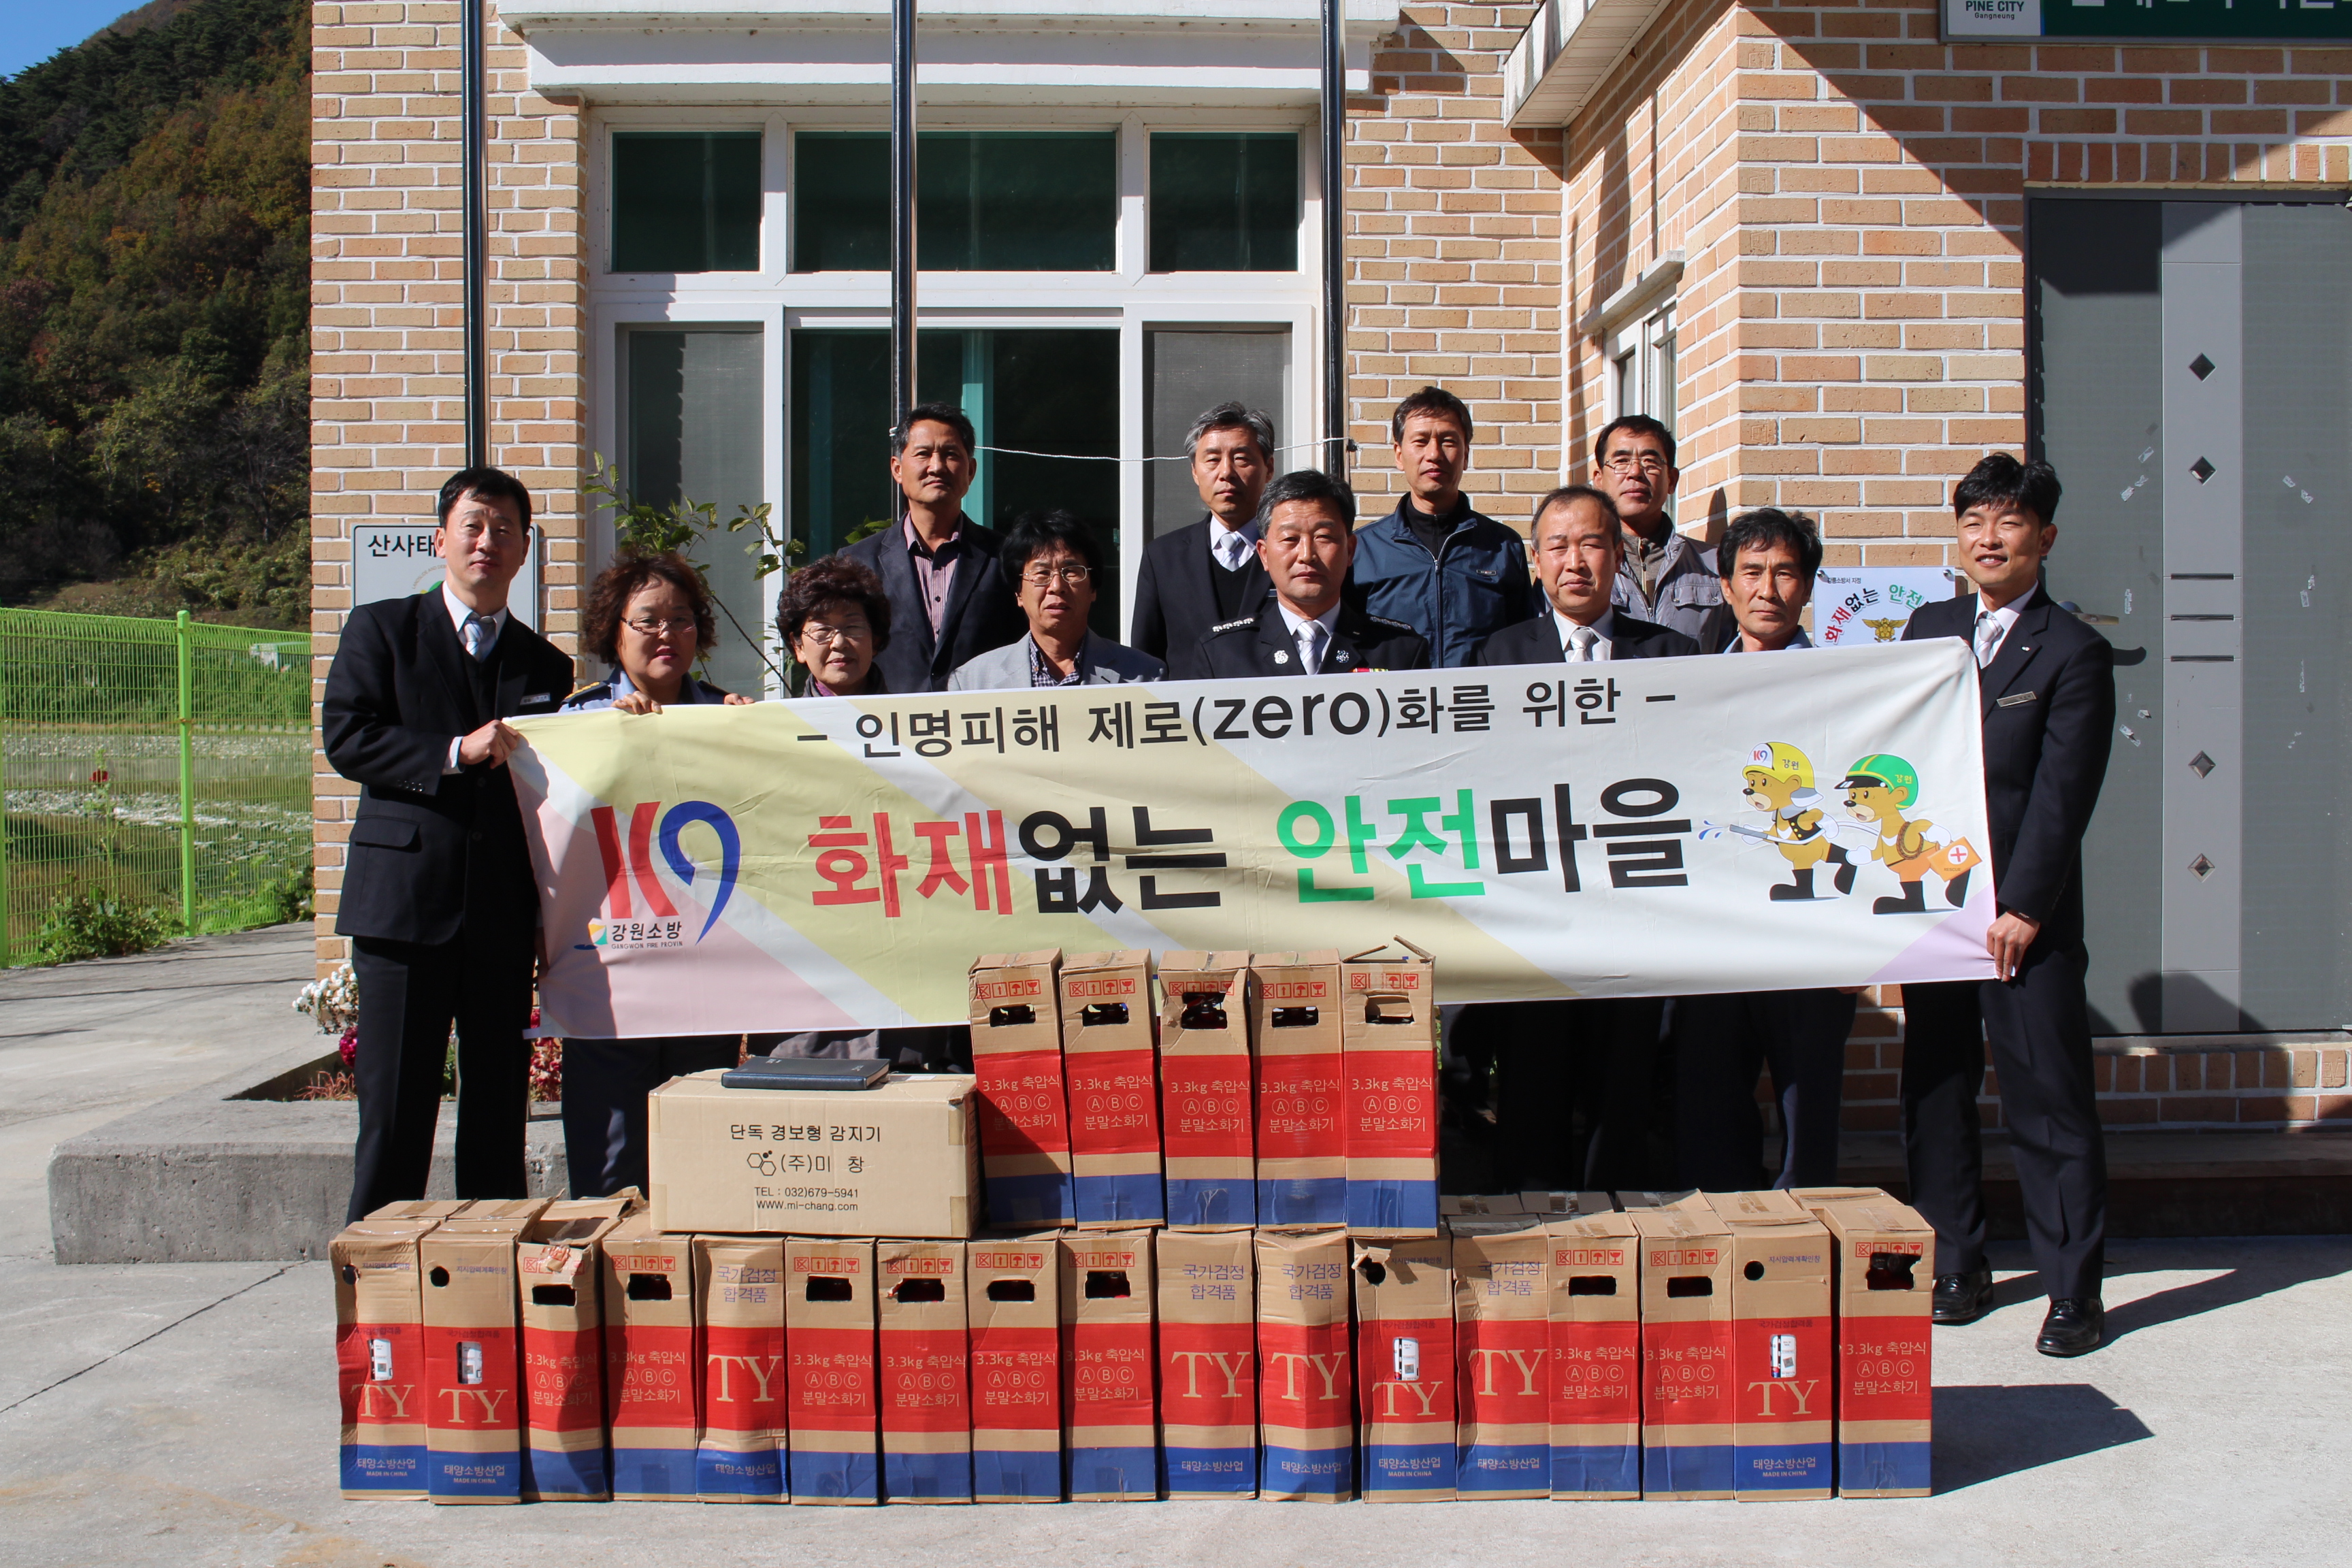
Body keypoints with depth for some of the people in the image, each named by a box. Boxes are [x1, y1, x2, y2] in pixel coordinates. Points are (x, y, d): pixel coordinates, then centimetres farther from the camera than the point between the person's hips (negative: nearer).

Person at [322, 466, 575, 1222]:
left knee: (500, 1111, 6)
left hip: (506, 912, 3)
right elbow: (345, 738, -3)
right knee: (394, 1108, -1)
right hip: (404, 898, -3)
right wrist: (456, 753, -15)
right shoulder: (381, 630, 8)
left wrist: (552, 914, 4)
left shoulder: (545, 664, 16)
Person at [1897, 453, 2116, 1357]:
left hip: (2026, 916, -5)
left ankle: (2074, 1289, 10)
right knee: (1934, 1093, 10)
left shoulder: (2074, 654, -4)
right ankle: (1957, 1268, 22)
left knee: (2049, 1101, 0)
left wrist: (2020, 909, -14)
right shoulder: (1928, 628, 12)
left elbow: (2061, 796, -9)